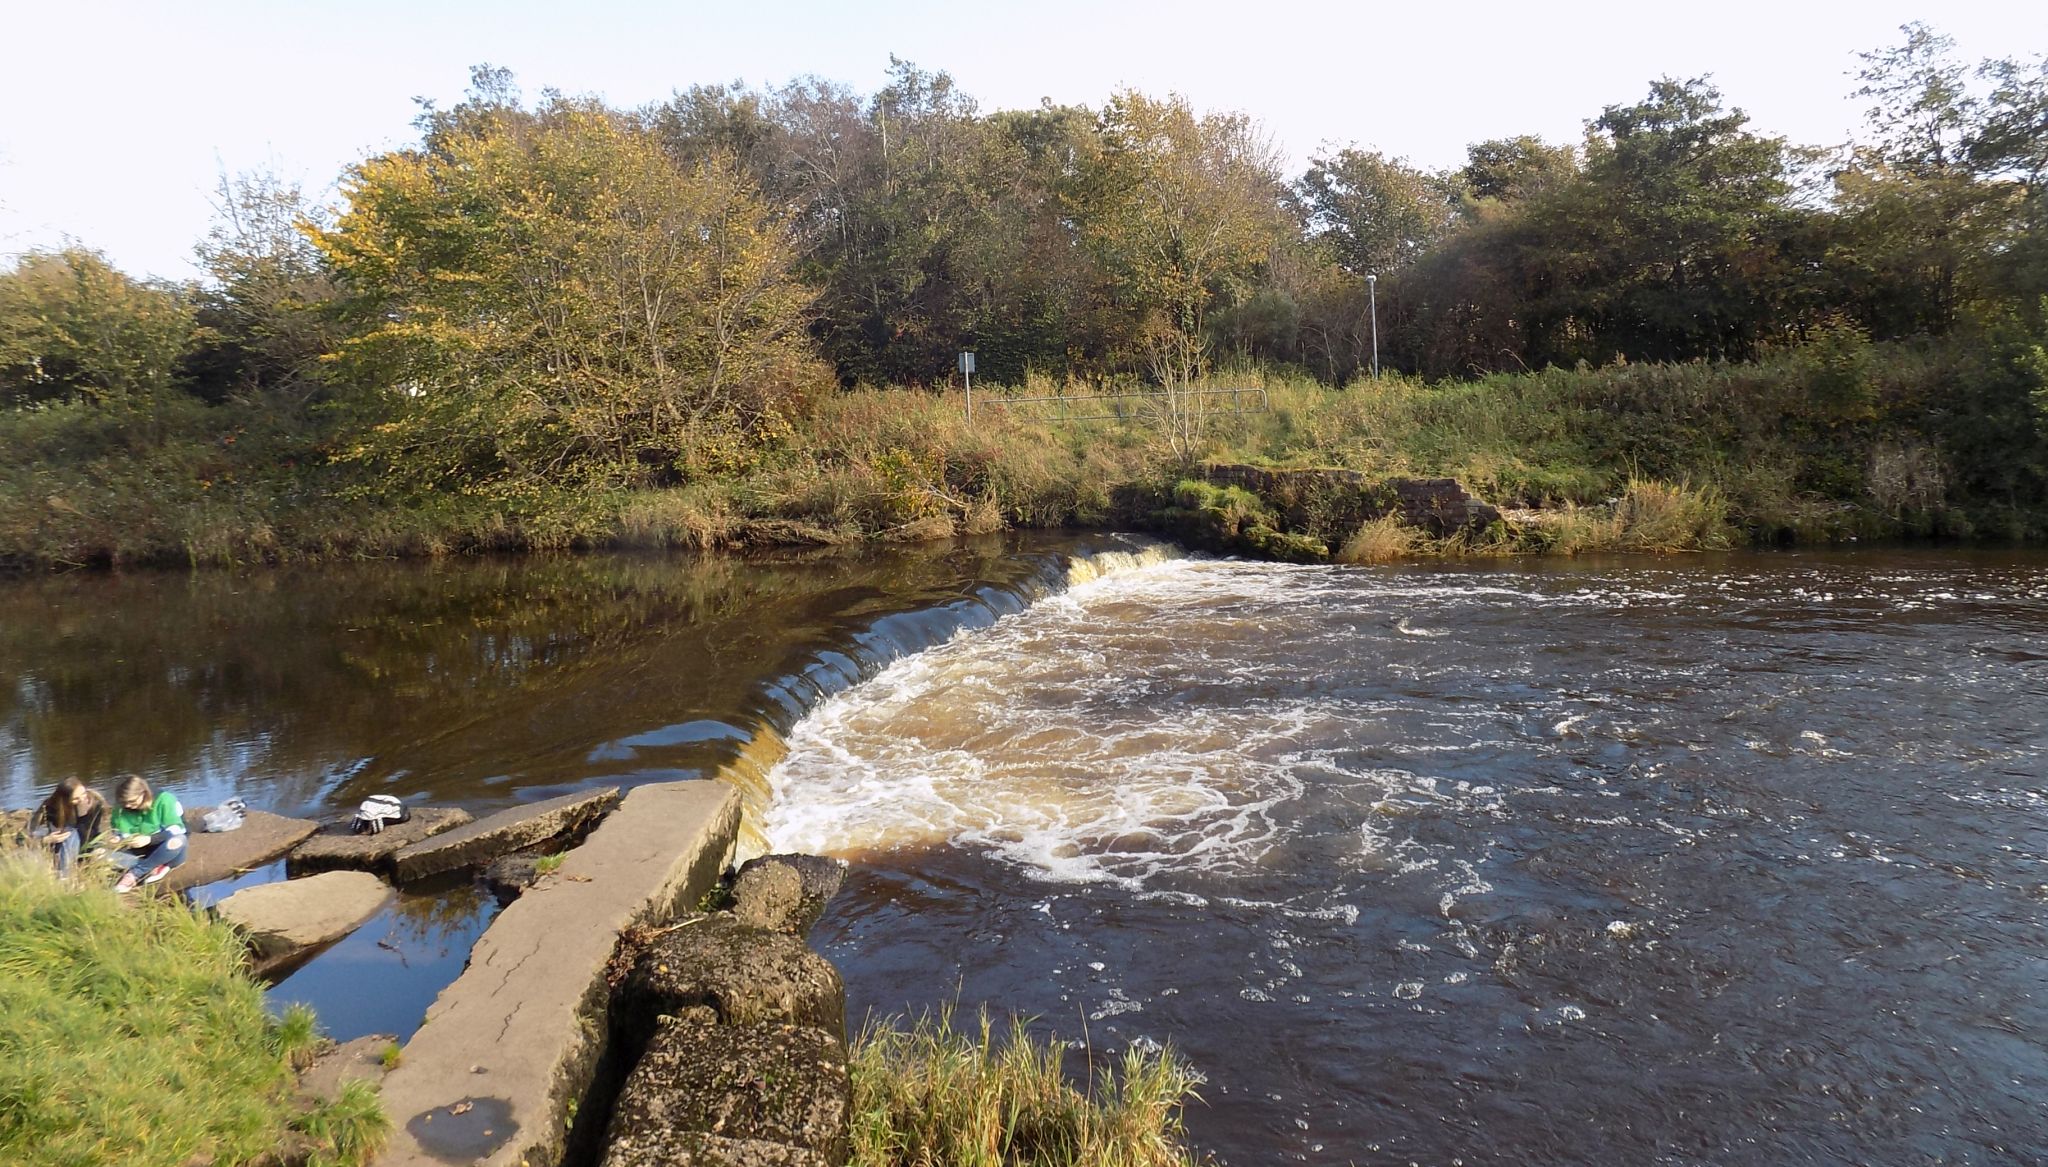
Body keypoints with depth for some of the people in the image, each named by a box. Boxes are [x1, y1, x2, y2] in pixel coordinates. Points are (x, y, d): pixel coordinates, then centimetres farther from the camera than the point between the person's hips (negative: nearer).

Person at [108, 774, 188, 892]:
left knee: (178, 841, -39)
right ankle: (154, 868, -27)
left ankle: (134, 875, -28)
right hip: (141, 855, 4)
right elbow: (122, 837, 1)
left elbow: (176, 831, -19)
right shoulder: (121, 810, -1)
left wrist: (149, 839, -31)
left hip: (168, 854, -3)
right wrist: (119, 842, -22)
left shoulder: (164, 800, -14)